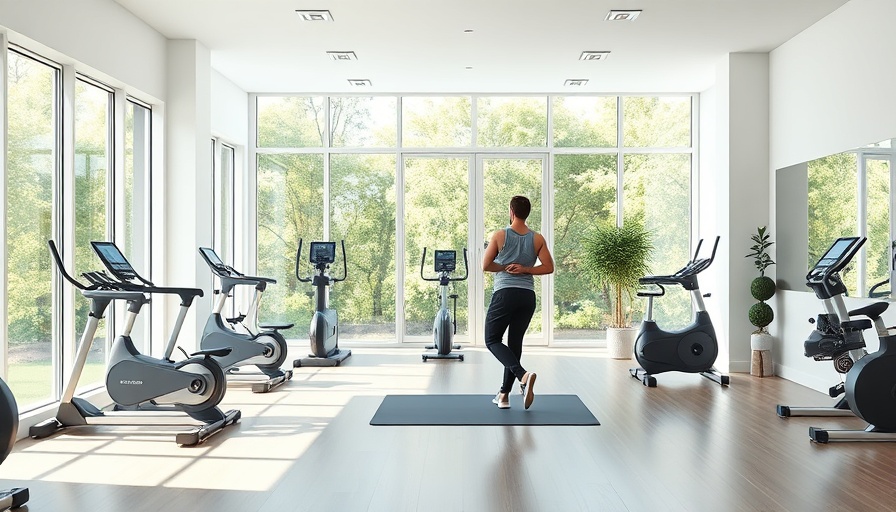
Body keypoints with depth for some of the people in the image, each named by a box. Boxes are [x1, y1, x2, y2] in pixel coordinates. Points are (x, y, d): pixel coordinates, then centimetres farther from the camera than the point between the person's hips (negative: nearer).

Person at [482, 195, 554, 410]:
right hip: (528, 296, 4)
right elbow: (548, 267, 2)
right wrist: (524, 269, 1)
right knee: (515, 343, 13)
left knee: (492, 340, 6)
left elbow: (485, 266, -7)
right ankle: (504, 394, 16)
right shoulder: (537, 239, 5)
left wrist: (504, 267, 7)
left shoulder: (500, 235, -4)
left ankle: (522, 374, -18)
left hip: (505, 294, -4)